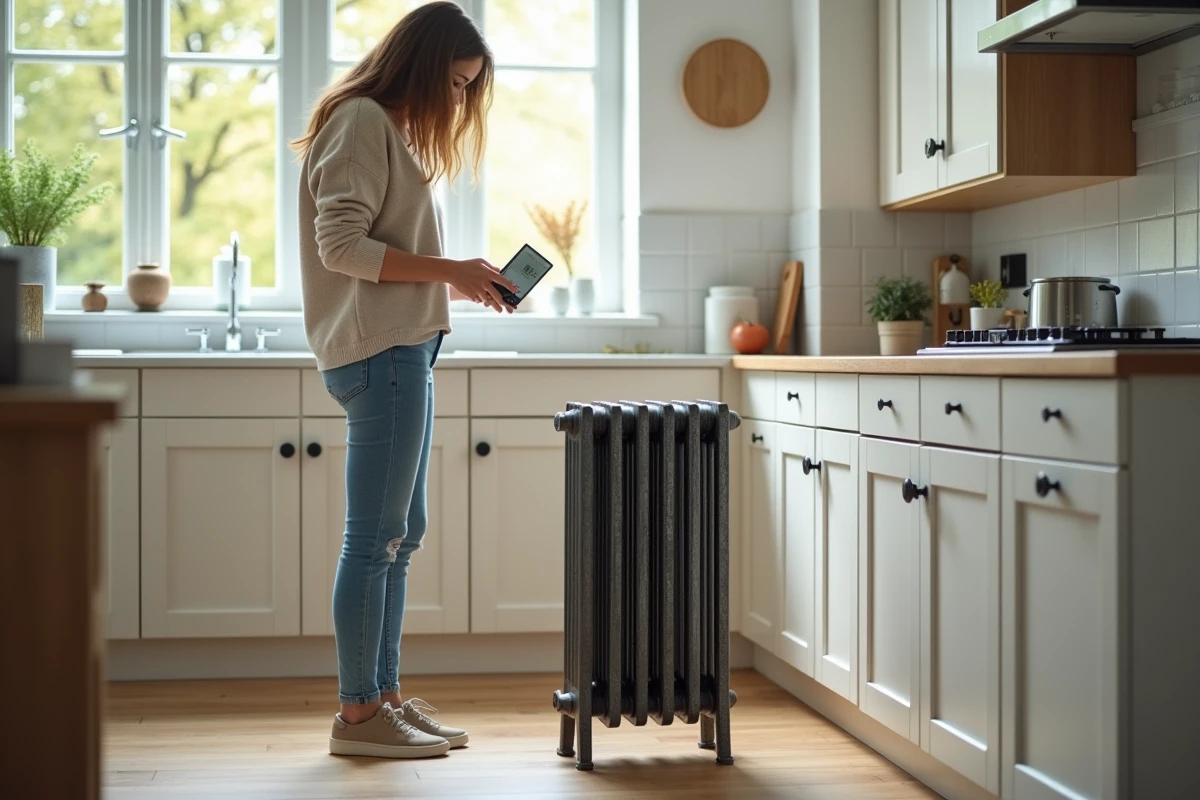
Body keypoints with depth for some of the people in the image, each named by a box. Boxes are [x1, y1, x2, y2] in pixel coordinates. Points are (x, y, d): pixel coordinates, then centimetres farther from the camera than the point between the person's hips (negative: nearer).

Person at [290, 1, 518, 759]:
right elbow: (341, 245, -17)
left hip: (404, 352, 10)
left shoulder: (393, 129, 22)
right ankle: (358, 714, 1)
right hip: (378, 354, -10)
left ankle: (385, 697, 19)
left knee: (400, 536, 12)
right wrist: (449, 272, -16)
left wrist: (459, 281, 8)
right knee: (375, 538, -6)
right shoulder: (361, 121, -9)